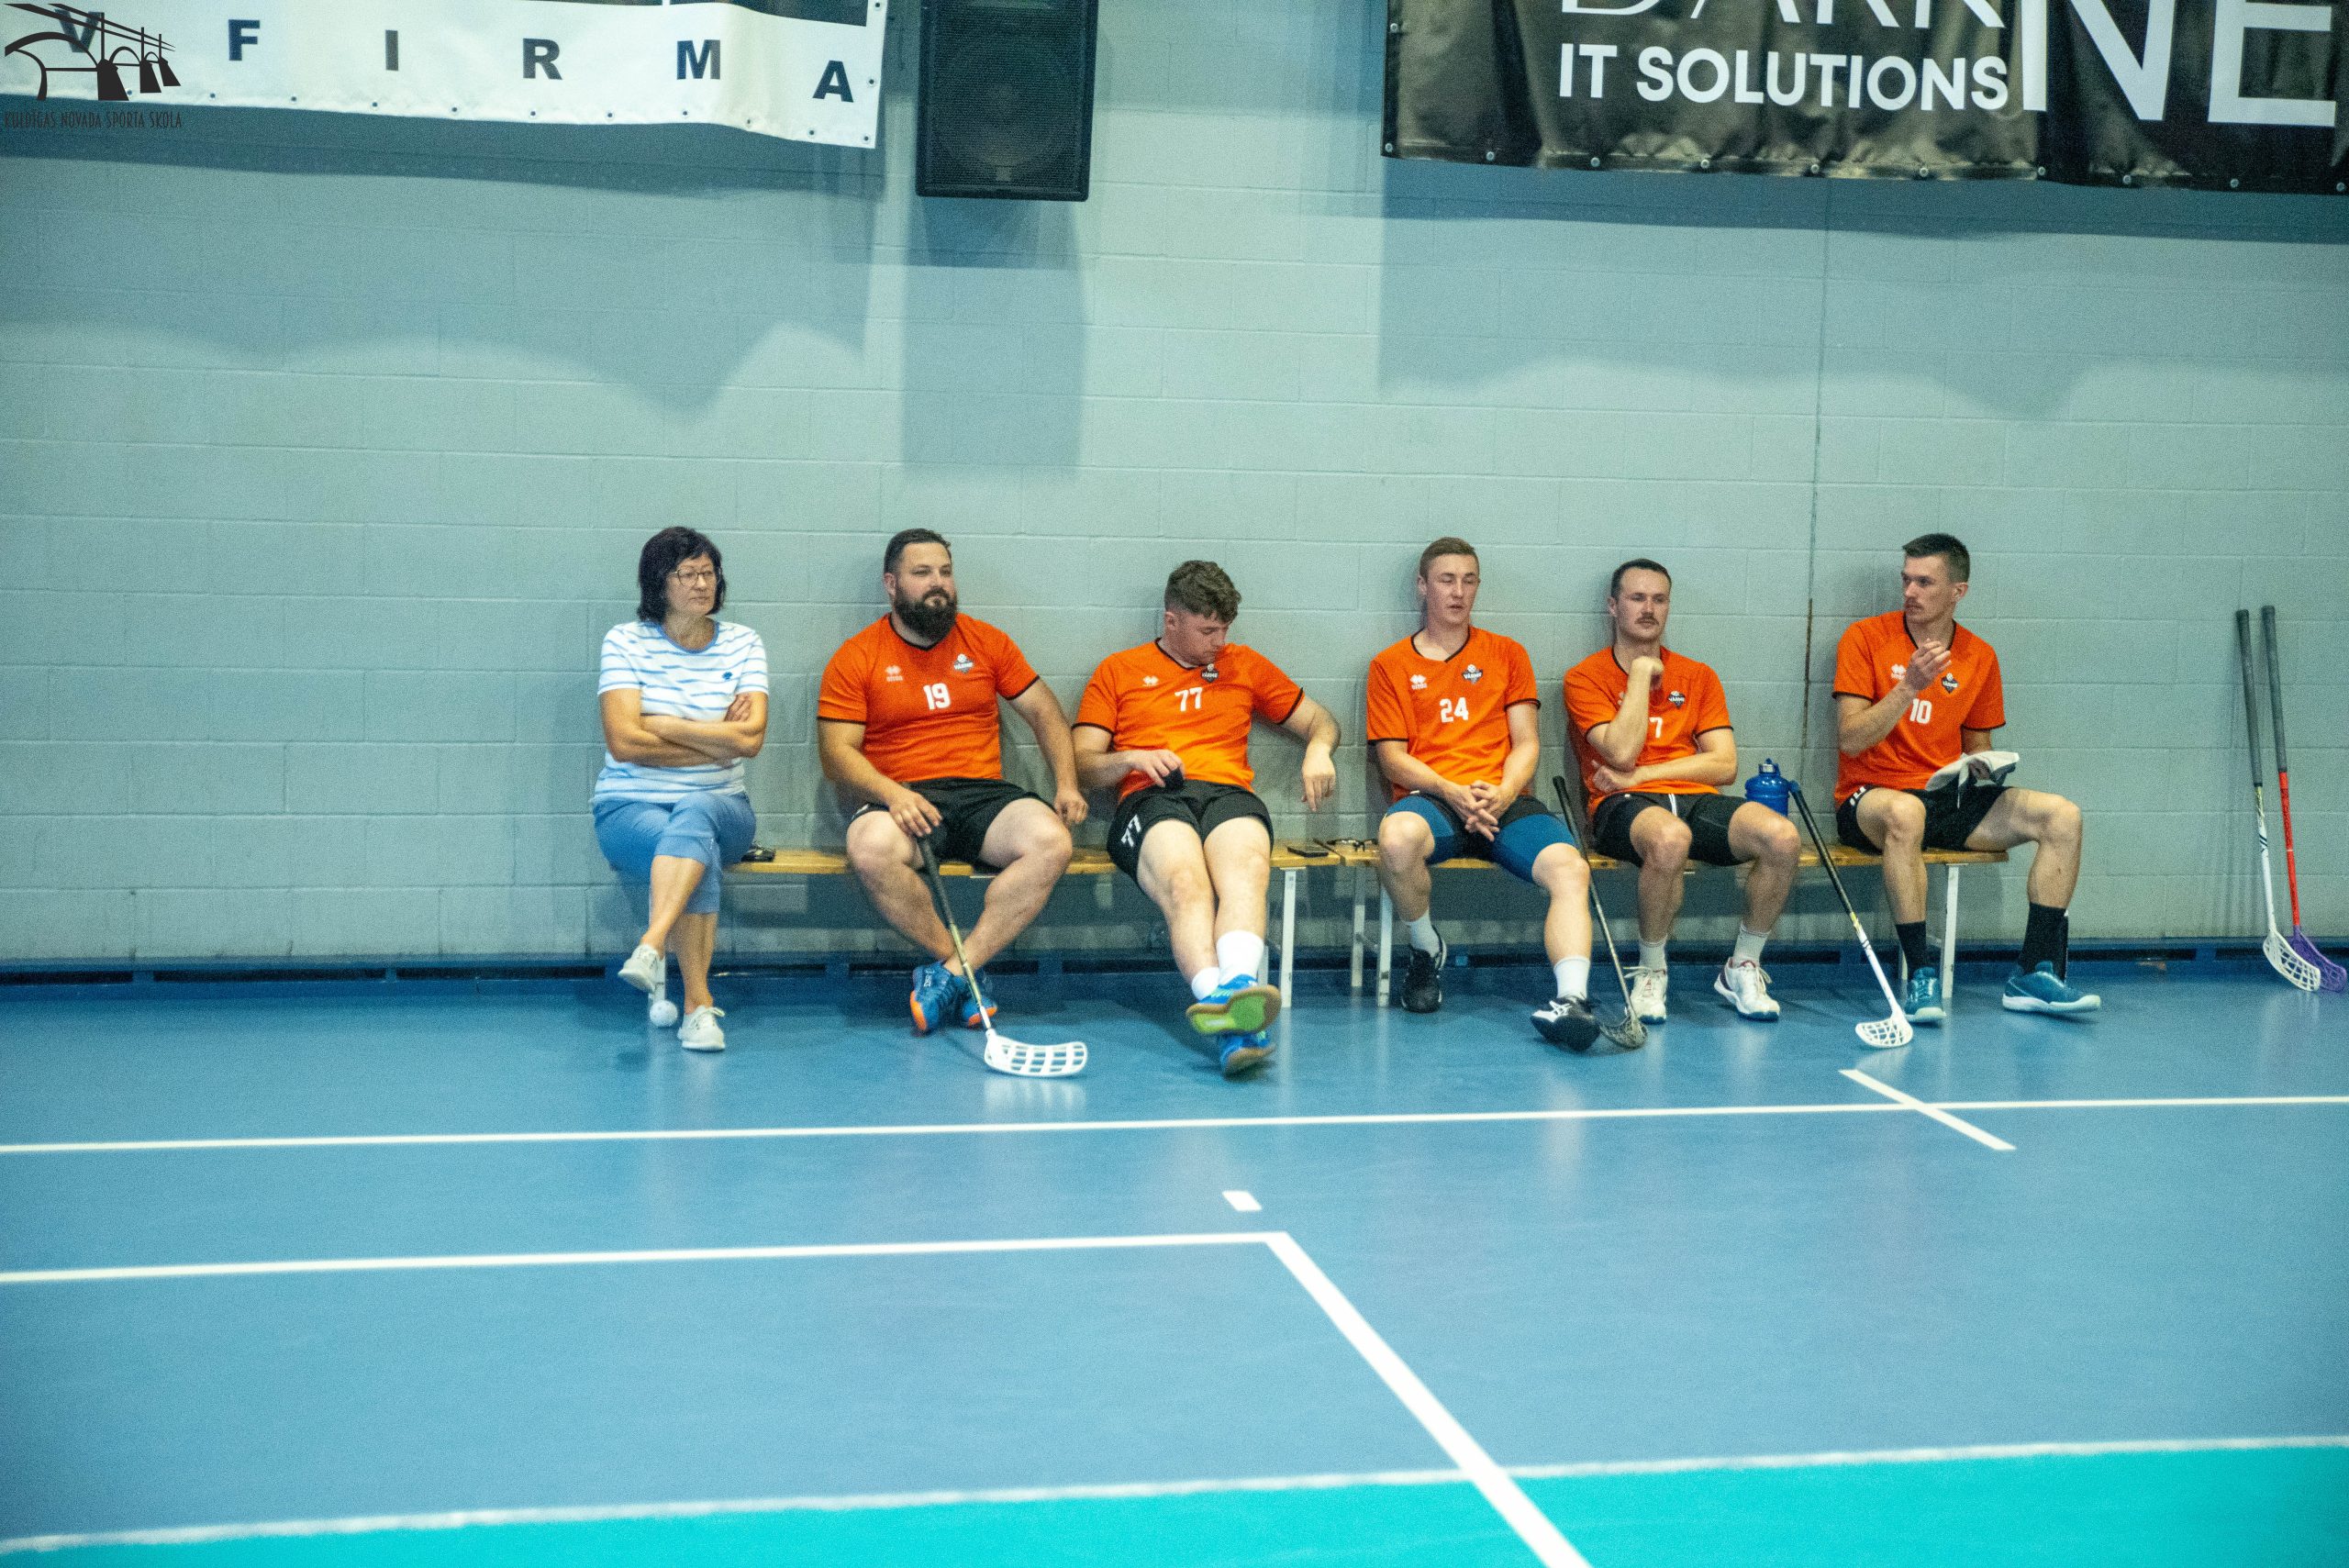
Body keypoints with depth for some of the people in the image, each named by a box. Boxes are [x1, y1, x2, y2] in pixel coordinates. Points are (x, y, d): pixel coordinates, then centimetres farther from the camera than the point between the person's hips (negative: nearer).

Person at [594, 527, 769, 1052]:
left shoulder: (742, 643, 5)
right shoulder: (625, 640, 0)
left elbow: (752, 738, -9)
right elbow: (623, 741, -12)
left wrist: (659, 723, -11)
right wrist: (719, 739, -9)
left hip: (720, 807, 1)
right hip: (630, 809, -1)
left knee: (694, 813, -37)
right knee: (698, 850, -35)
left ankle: (651, 948, -52)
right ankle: (698, 1003, -33)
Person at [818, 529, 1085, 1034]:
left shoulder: (986, 642, 15)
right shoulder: (856, 657, 6)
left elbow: (1044, 712, 18)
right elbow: (836, 751, -1)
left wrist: (1066, 784, 2)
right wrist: (892, 794, -20)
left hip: (984, 795, 2)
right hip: (903, 802, -2)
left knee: (1051, 841, -30)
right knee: (872, 850, -38)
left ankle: (951, 973, -27)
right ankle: (969, 974, -21)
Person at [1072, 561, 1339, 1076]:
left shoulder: (1244, 665, 28)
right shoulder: (1118, 671, 22)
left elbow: (1319, 719, 32)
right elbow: (1082, 765, 16)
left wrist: (1318, 749, 8)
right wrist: (1132, 759, -5)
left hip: (1228, 794, 2)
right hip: (1151, 800, -1)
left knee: (1248, 868, -38)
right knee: (1184, 882, -39)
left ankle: (1236, 987, -64)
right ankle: (1227, 1007, -61)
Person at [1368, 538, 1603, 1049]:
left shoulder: (1507, 653, 19)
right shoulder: (1391, 665, 14)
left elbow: (1526, 744, 12)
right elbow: (1392, 758, 5)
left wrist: (1502, 794, -10)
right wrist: (1453, 793, -13)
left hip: (1504, 800, 2)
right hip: (1430, 798, -1)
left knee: (1570, 869, -30)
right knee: (1396, 840, -38)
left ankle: (1572, 998, -42)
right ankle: (1427, 951, -10)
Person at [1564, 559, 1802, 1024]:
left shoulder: (1698, 676, 18)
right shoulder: (1585, 677, 7)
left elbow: (1724, 764, 7)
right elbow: (1622, 753, -9)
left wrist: (1642, 774, -4)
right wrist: (1641, 673, -1)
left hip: (1695, 799, 4)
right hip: (1624, 808, -4)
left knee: (1783, 837, -27)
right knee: (1669, 838, -42)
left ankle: (1742, 968, -6)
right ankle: (1651, 971, -16)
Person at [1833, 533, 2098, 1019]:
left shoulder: (1979, 657, 9)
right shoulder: (1866, 637, -3)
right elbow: (1850, 738, -11)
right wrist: (1910, 686, -21)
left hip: (1948, 798, 5)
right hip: (1871, 799, -5)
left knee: (2062, 815, -14)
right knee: (1905, 812, -41)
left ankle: (2035, 973, -12)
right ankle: (1920, 976, -34)